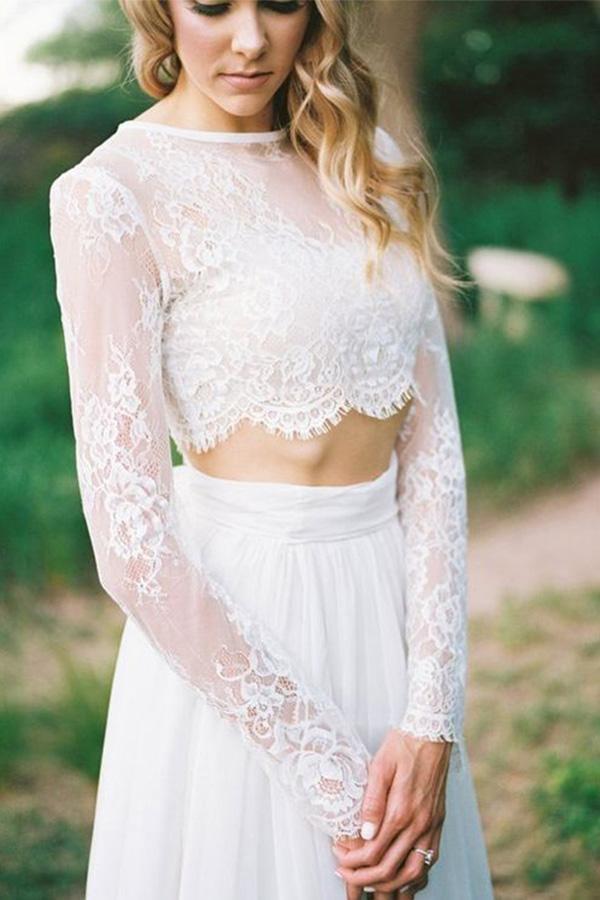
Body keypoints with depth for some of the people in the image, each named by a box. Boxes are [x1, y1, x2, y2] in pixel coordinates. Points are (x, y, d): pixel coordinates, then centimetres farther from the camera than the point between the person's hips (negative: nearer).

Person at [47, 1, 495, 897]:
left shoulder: (369, 163, 5)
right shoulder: (111, 194, -11)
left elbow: (432, 446, 1)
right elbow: (130, 539, -16)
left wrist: (431, 718, -10)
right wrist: (327, 767, -16)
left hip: (396, 611, 5)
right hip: (230, 626, -5)